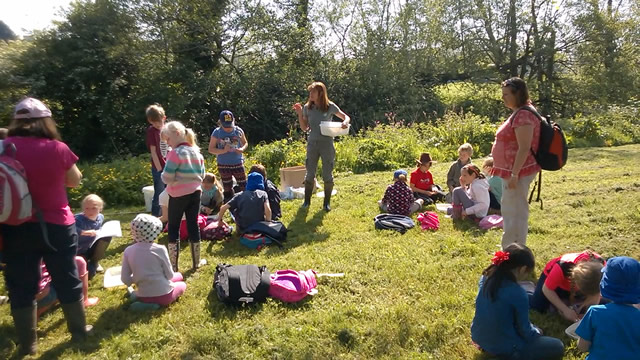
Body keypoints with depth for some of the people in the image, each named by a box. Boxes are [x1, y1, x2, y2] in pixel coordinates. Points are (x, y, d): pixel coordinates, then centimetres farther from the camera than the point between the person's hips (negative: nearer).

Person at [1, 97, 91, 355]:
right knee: (67, 280, 14)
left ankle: (27, 344, 24)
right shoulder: (57, 149, -11)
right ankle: (79, 332, 28)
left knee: (21, 286, 14)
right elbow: (75, 181, 3)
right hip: (56, 226, -1)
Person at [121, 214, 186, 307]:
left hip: (142, 297, 6)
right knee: (182, 285, 29)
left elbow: (125, 279, -4)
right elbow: (170, 275, -7)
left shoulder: (128, 251, -6)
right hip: (163, 295, -6)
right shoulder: (160, 249, -17)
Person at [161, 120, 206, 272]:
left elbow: (167, 178, -16)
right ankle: (196, 262, 21)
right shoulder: (197, 152, 7)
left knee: (173, 228, 6)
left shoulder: (175, 153, -15)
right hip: (195, 193, 6)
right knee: (193, 225, 13)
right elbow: (202, 175, 12)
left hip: (178, 195, -6)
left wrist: (163, 174, 4)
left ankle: (173, 265, 8)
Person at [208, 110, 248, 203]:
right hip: (223, 165, -1)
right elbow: (211, 149, -5)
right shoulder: (217, 133, -8)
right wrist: (223, 151, -22)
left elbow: (245, 143, 10)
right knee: (228, 189, 9)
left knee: (244, 186, 3)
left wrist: (242, 149, -13)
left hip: (238, 163, 1)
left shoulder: (238, 131, -4)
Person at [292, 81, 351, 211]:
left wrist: (345, 122, -19)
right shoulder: (307, 107, 2)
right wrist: (299, 113, -5)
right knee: (310, 174, 7)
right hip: (312, 143, 2)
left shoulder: (330, 106, -5)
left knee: (327, 174, 5)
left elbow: (346, 117, 3)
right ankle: (307, 201, 20)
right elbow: (304, 128, 6)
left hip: (327, 144, -2)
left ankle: (327, 202, 17)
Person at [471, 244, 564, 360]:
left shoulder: (486, 277, -7)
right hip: (503, 349, -7)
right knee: (558, 347, 5)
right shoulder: (518, 294, -27)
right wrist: (536, 332, 10)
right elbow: (525, 331, -14)